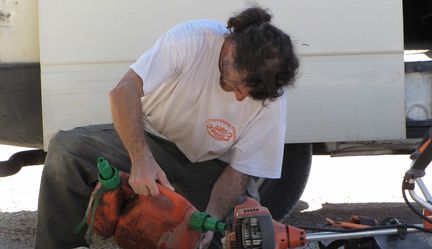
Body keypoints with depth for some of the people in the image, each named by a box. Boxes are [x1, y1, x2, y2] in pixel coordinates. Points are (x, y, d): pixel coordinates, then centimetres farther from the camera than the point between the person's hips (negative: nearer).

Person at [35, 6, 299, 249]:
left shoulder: (271, 98, -21)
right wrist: (142, 159, -45)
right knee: (67, 149, -24)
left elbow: (238, 172, -14)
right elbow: (123, 91, -32)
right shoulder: (190, 39, -29)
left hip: (208, 167, 1)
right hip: (149, 138, 0)